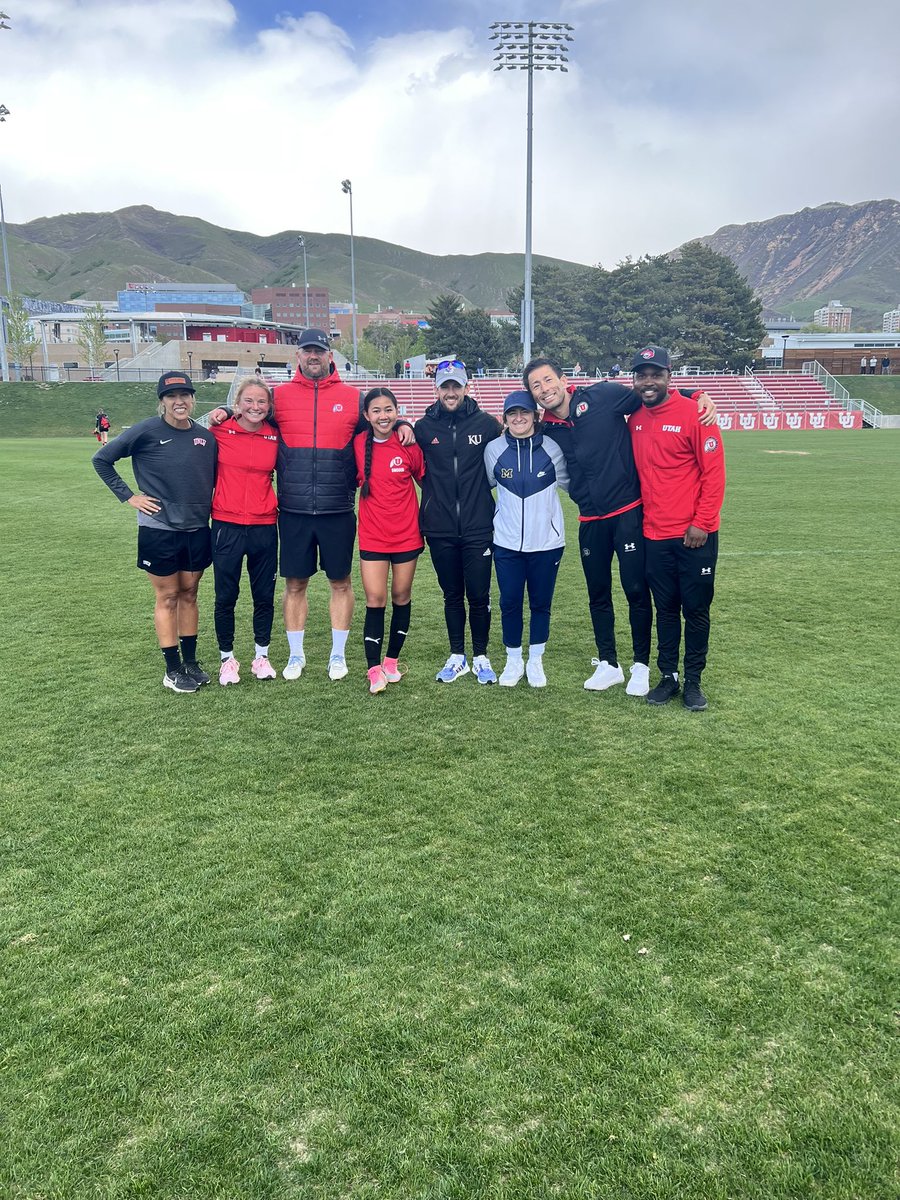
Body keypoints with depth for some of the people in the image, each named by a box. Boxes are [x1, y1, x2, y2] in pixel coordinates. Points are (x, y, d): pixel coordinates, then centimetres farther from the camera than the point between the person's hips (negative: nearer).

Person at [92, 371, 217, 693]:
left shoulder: (205, 437, 2)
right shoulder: (146, 431, -10)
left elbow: (213, 480, 14)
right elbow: (101, 460, -3)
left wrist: (208, 510, 6)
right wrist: (128, 496, -6)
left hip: (197, 530, 4)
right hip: (159, 531, -4)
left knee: (189, 595, 13)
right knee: (167, 598, 5)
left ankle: (191, 662, 24)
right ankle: (173, 670, 13)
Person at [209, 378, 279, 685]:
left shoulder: (274, 437, 2)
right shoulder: (220, 432, -3)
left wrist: (281, 509, 7)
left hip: (264, 527, 2)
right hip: (227, 526, -2)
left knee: (264, 595, 9)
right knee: (226, 596, 6)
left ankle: (261, 656, 26)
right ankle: (227, 658, 22)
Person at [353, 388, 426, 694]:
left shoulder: (409, 445, -6)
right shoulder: (358, 445, -4)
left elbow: (425, 479, 4)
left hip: (407, 534, 0)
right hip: (372, 536, 0)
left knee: (401, 597, 9)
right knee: (375, 600, -5)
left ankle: (392, 661, 25)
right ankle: (374, 669, 1)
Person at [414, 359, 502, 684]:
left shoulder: (486, 424, 0)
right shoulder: (423, 427, 2)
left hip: (478, 528, -1)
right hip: (439, 530, 1)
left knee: (478, 596, 3)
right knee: (452, 596, 12)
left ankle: (481, 657, 20)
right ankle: (457, 657, 26)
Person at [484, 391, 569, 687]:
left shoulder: (551, 448, -4)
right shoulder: (494, 449, -3)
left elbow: (569, 483, 8)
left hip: (547, 541, 0)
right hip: (507, 542, 1)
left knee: (541, 603, 9)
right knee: (510, 602, 6)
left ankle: (535, 661, 26)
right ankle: (513, 660, 24)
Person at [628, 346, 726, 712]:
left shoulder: (694, 413, -9)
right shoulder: (634, 420, 7)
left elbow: (714, 472, -11)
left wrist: (702, 523, -13)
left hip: (695, 536, -4)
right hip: (654, 535, 4)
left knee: (696, 610, 6)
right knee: (665, 609, 12)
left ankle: (693, 681, 18)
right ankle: (668, 676, 23)